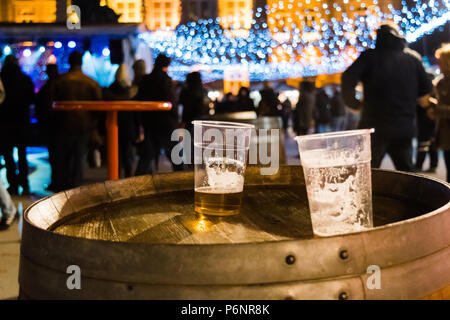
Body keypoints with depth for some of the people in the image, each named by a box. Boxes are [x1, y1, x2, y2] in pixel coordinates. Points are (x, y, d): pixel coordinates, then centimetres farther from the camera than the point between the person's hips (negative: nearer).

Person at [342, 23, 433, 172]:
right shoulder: (413, 57, 8)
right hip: (405, 126, 4)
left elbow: (348, 79, -17)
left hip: (375, 125, -4)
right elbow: (426, 89, 10)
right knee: (406, 172, 14)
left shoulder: (370, 55, -3)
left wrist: (353, 102, -2)